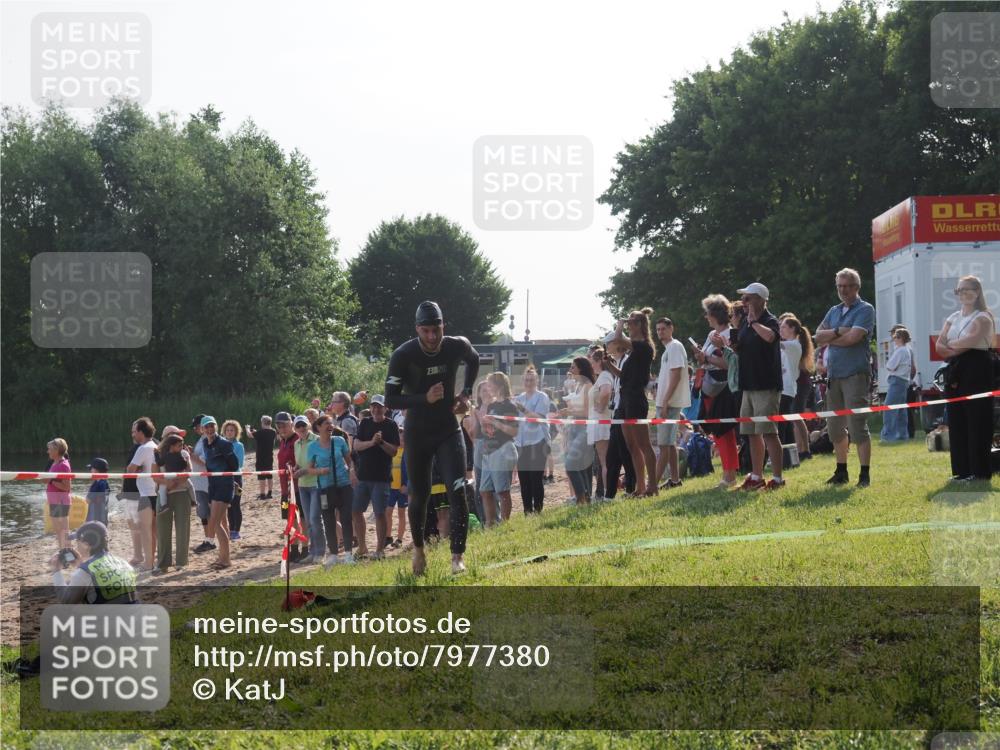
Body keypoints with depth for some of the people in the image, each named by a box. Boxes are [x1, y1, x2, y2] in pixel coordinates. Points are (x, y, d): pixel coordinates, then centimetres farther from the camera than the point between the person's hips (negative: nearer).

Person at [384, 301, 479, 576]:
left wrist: (466, 393, 2)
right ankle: (418, 548, 35)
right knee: (419, 496, 10)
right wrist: (425, 399, -32)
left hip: (449, 431, 1)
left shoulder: (458, 346, -10)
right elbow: (390, 400, -19)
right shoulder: (403, 356, -19)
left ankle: (457, 557, -15)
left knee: (457, 492, -15)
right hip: (417, 434, -1)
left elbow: (474, 360, 15)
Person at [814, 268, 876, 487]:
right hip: (834, 374, 7)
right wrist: (838, 332, -11)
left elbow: (853, 337, -16)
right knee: (835, 427, 11)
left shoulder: (865, 310, -3)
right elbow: (818, 336, 6)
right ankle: (841, 472, 21)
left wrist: (829, 340, -1)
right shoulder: (834, 311, 17)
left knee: (857, 426, -9)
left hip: (856, 374, -7)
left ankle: (865, 474, -6)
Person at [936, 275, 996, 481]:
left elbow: (971, 340, -19)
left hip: (977, 371, -7)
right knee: (957, 420, 5)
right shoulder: (953, 318, 17)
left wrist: (951, 344, -3)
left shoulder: (983, 317, -3)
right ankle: (962, 469, 10)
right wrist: (957, 350, -11)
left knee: (977, 420, -7)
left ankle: (979, 470, -5)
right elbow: (939, 345, 7)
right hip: (956, 371, 7)